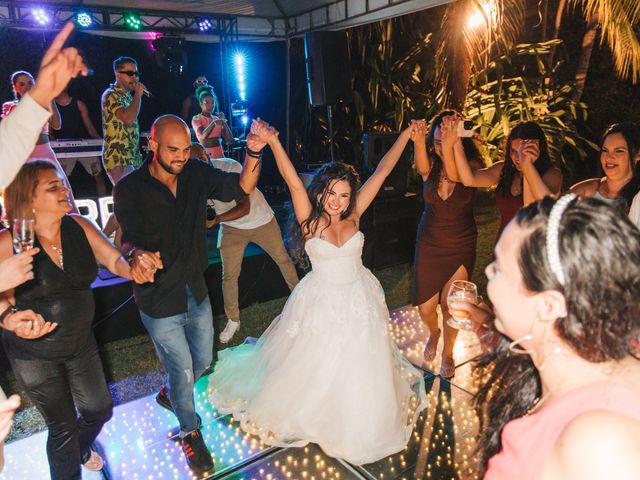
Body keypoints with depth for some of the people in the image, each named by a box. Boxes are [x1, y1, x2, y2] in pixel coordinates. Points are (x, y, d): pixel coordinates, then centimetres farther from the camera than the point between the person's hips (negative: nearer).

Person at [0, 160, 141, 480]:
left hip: (81, 343, 5)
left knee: (99, 410, 21)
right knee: (63, 426, 12)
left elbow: (115, 260, -10)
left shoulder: (79, 227, -9)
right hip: (35, 353, -4)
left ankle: (80, 448, 56)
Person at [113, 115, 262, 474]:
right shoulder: (130, 189, -17)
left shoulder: (196, 173, -6)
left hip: (196, 292, 5)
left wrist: (254, 152, -30)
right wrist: (137, 254, -48)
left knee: (203, 360, 23)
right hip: (160, 303, -5)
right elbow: (129, 240, -25)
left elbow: (242, 187, -13)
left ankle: (170, 394, 57)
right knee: (184, 370, 10)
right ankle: (191, 432, 39)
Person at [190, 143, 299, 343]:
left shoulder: (230, 167, -29)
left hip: (260, 220, -2)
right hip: (231, 228, 3)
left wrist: (216, 220, -41)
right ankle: (233, 320, 19)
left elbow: (244, 208, -30)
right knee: (229, 275, 0)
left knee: (282, 258, 13)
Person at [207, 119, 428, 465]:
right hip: (321, 302, -3)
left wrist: (407, 133, -10)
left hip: (359, 300, 3)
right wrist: (272, 142, -44)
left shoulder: (353, 215, -10)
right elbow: (292, 181, -31)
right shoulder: (309, 220, -16)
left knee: (360, 367, 20)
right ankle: (309, 413, 46)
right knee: (315, 365, 15)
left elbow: (382, 171, -11)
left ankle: (356, 422, 48)